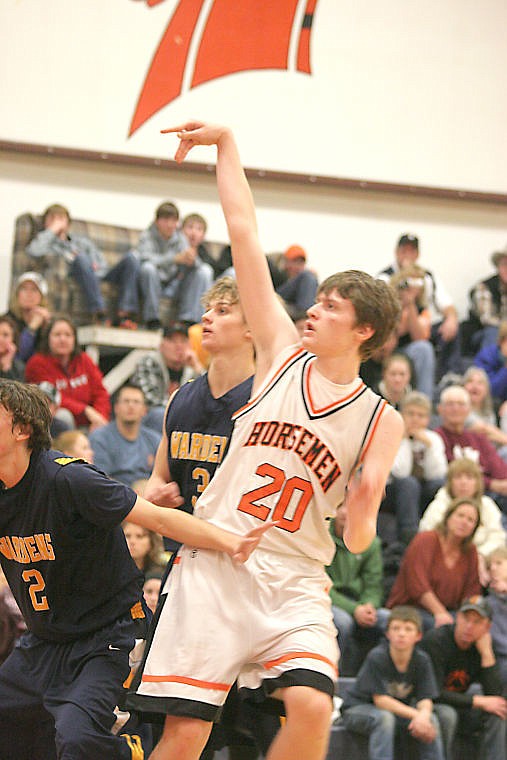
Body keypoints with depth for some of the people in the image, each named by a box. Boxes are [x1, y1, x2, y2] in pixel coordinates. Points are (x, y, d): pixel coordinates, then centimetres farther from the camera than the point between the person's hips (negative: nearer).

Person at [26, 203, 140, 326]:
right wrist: (52, 230, 8)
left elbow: (102, 262, 23)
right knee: (81, 258, -37)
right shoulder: (47, 241, 23)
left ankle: (125, 314, -38)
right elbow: (33, 251, -3)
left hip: (99, 276, 4)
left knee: (130, 258, -20)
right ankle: (99, 314, -51)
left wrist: (97, 267, -1)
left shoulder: (82, 240, 36)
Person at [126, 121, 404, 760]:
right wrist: (225, 145, 8)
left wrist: (363, 510, -19)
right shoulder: (284, 354, 8)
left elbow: (357, 542, 4)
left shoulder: (380, 421, 6)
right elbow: (244, 234, 8)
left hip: (294, 582, 0)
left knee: (311, 706, -25)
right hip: (213, 560, 0)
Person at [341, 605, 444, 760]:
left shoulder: (422, 660, -11)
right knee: (384, 718, -35)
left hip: (397, 709, 5)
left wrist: (423, 715, -38)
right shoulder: (376, 657, -24)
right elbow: (380, 699, -26)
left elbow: (425, 699, -13)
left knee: (430, 720, -17)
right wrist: (414, 714, -34)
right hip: (358, 708, -5)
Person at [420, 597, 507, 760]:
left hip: (457, 705, 6)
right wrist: (479, 701, -23)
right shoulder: (435, 641, -21)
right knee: (447, 715, -36)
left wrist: (486, 653, -20)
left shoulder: (481, 647, -5)